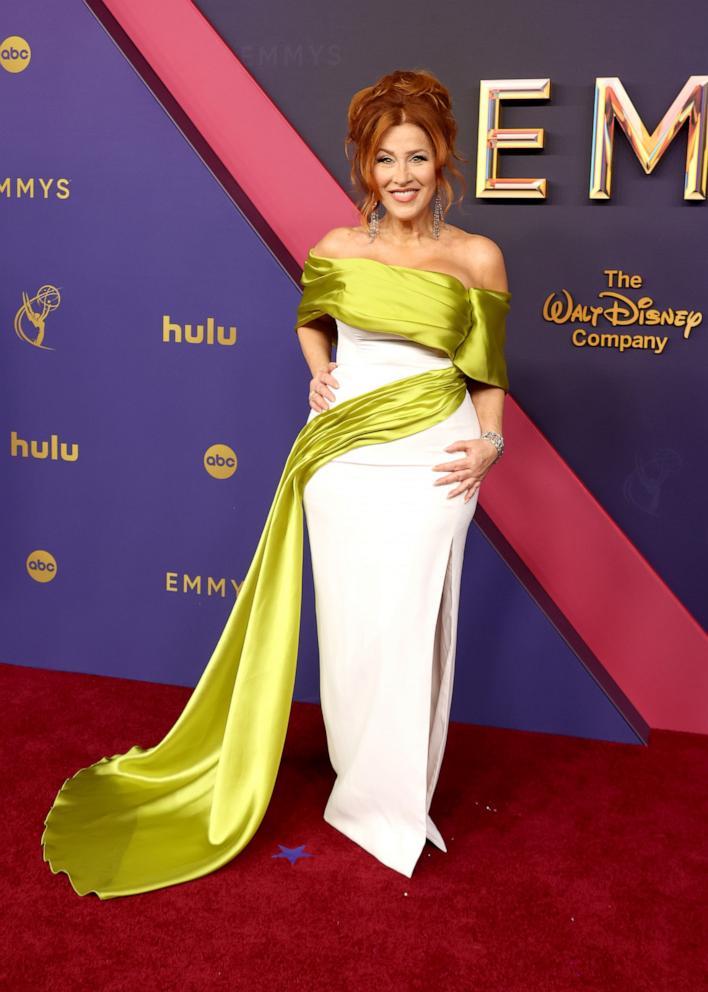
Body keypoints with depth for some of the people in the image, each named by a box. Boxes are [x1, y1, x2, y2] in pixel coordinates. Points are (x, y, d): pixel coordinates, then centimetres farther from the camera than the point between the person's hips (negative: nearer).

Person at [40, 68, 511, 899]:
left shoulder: (477, 258, 1)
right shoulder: (336, 250, 4)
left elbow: (488, 369, 10)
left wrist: (490, 441, -3)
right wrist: (318, 371, 6)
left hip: (432, 463, -1)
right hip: (342, 456, 2)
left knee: (410, 626, 3)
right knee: (349, 621, 9)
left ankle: (399, 798, 25)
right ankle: (361, 781, 32)